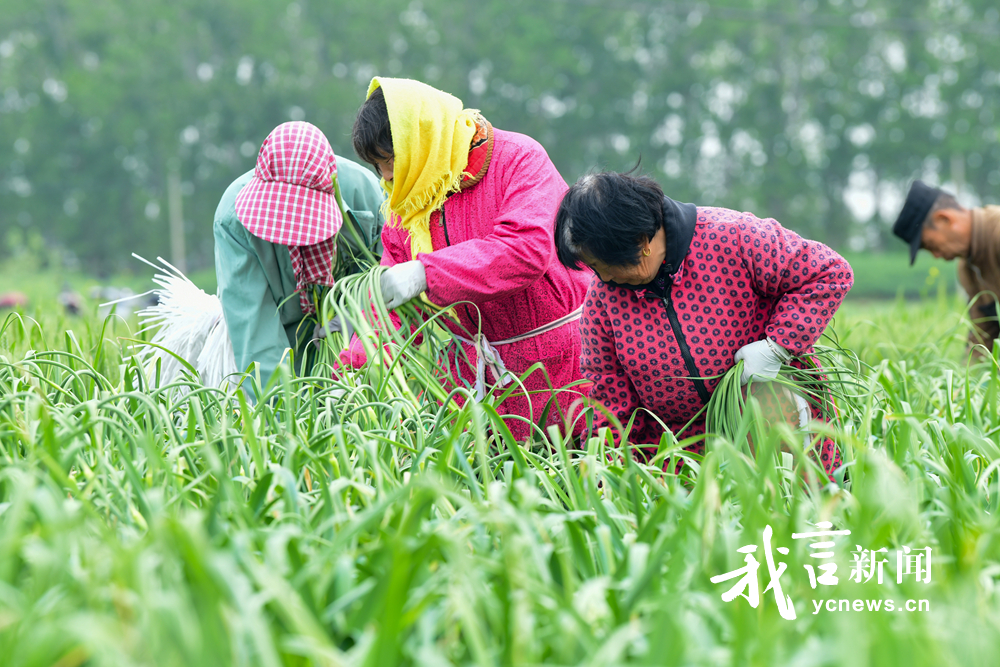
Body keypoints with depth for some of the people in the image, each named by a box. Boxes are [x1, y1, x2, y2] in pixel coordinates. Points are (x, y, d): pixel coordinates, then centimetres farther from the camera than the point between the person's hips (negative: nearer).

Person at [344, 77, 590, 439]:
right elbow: (391, 306, 6)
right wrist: (354, 371, -10)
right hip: (473, 365, 5)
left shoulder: (519, 159, -12)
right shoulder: (405, 206, 7)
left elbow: (527, 249, -29)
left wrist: (426, 273, -34)